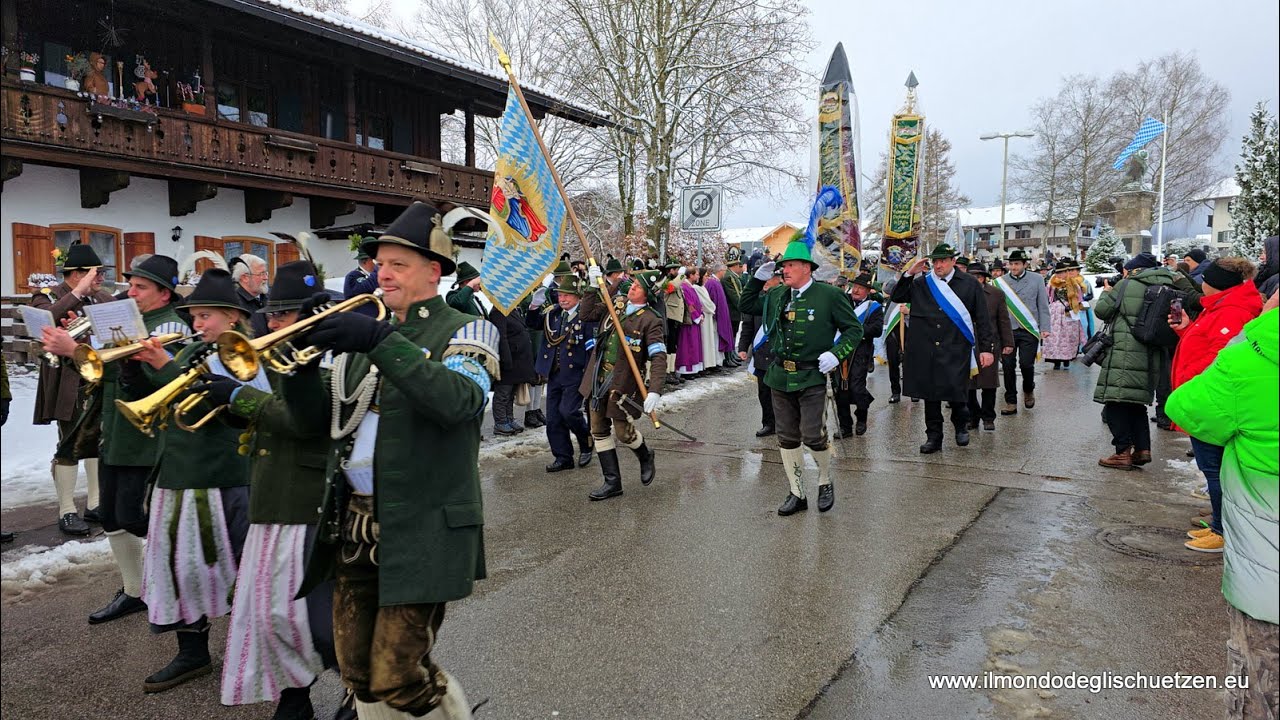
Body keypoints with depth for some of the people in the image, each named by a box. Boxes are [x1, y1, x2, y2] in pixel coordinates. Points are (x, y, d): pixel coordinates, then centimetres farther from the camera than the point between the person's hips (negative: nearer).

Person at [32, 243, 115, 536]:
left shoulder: (102, 297, 11)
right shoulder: (48, 296, -5)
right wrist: (78, 293, -28)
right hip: (71, 384, -6)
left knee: (98, 441, 12)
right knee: (71, 445, -3)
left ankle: (95, 503, 23)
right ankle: (66, 511, 7)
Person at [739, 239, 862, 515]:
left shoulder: (829, 295, -6)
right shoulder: (776, 295, 9)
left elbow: (855, 329, -1)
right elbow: (746, 306, 21)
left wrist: (836, 354, -14)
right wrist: (758, 278, 8)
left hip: (812, 378, -5)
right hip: (780, 377, 5)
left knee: (813, 436, -5)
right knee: (787, 438, 9)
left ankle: (825, 483, 24)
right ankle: (796, 494, 23)